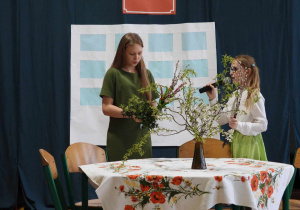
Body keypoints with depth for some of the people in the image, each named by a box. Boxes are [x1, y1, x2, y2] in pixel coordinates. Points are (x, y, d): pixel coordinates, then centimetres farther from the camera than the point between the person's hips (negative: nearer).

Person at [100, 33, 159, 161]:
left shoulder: (146, 75, 12)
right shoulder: (113, 74, -1)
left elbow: (152, 104, 14)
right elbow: (106, 108, -7)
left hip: (142, 137, 4)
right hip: (119, 139, -4)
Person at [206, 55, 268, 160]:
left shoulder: (254, 95, -13)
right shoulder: (235, 95, 10)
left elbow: (262, 125, -16)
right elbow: (222, 119, 9)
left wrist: (240, 126, -26)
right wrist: (213, 99, 1)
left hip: (249, 144, -7)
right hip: (236, 142, 7)